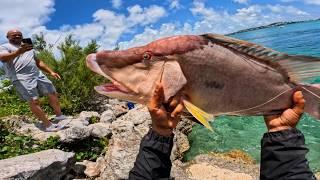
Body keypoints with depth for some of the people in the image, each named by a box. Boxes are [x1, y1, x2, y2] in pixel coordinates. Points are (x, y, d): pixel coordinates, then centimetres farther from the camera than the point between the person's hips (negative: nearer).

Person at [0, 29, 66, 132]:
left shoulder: (28, 47, 27)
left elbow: (38, 62, 29)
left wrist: (51, 72, 18)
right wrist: (19, 52, -36)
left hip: (38, 74, 7)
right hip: (21, 78, -7)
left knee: (53, 94, 6)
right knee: (34, 101, -14)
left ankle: (59, 116, 19)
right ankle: (47, 125, -13)